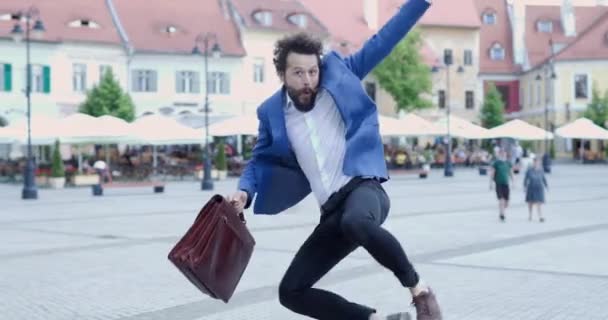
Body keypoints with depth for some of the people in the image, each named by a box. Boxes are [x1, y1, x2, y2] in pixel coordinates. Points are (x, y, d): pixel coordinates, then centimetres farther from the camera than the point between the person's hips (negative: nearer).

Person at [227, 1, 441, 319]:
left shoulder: (337, 72, 3)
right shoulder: (272, 112, 8)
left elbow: (382, 41, 7)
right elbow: (260, 160, 18)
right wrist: (244, 192, -1)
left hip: (363, 187, -5)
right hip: (333, 212, 5)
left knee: (356, 222, -42)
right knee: (291, 292, 0)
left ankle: (419, 289, -18)